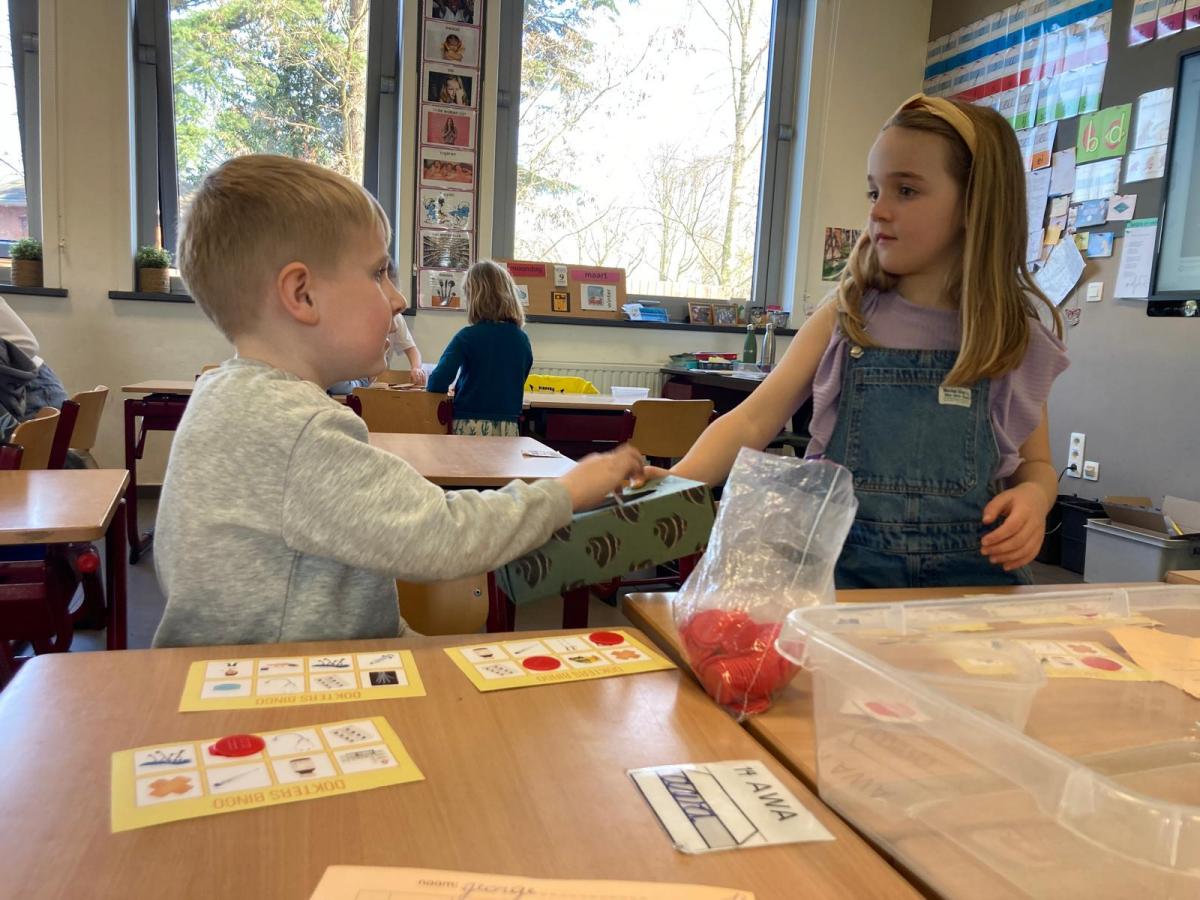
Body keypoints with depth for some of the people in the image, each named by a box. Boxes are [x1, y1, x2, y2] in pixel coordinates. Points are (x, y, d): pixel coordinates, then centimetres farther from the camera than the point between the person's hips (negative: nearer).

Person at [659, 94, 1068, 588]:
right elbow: (752, 422, -4)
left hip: (967, 573, 2)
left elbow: (1037, 464, 17)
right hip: (844, 566, -1)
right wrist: (674, 482, -21)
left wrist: (1034, 494, -7)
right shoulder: (847, 316, 2)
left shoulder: (1015, 341, 3)